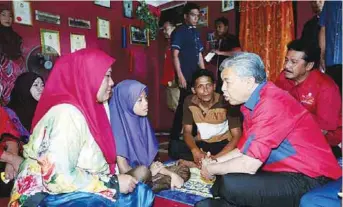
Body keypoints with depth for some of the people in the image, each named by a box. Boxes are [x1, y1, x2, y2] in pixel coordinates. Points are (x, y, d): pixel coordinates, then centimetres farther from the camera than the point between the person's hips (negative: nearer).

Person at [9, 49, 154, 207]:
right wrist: (114, 183, -21)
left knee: (141, 191, -2)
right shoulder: (67, 113, -24)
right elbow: (57, 179, -29)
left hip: (75, 190, 8)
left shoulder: (91, 106, 0)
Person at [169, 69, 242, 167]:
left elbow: (237, 136, -20)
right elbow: (187, 132, -7)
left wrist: (216, 157, -33)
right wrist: (195, 151, -29)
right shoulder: (189, 102, -9)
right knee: (174, 146, -26)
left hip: (223, 144, -2)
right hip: (201, 144, 3)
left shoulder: (225, 102, -19)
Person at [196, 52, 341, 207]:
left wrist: (211, 169, -10)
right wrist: (214, 162, -1)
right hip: (286, 171, 9)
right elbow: (244, 149, 12)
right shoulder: (253, 102, 5)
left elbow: (248, 164, -26)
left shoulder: (271, 104, -24)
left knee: (231, 184, -26)